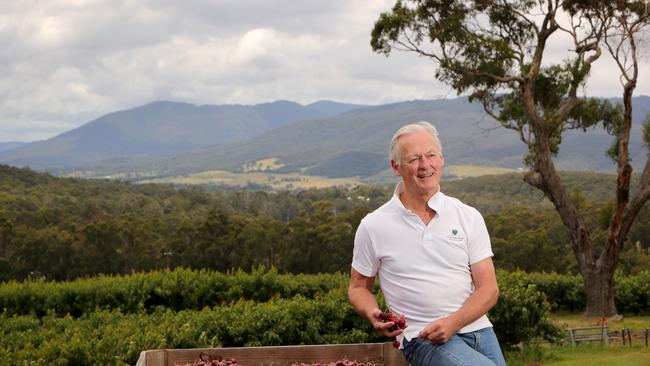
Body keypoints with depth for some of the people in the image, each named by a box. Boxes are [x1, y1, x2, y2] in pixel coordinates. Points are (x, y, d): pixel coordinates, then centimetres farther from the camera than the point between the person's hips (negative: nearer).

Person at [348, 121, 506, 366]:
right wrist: (373, 316, -10)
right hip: (423, 338, -3)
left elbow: (489, 289, 2)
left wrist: (452, 322, -15)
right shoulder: (373, 226, 2)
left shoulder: (469, 217, 6)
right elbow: (358, 287, 12)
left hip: (477, 328, 3)